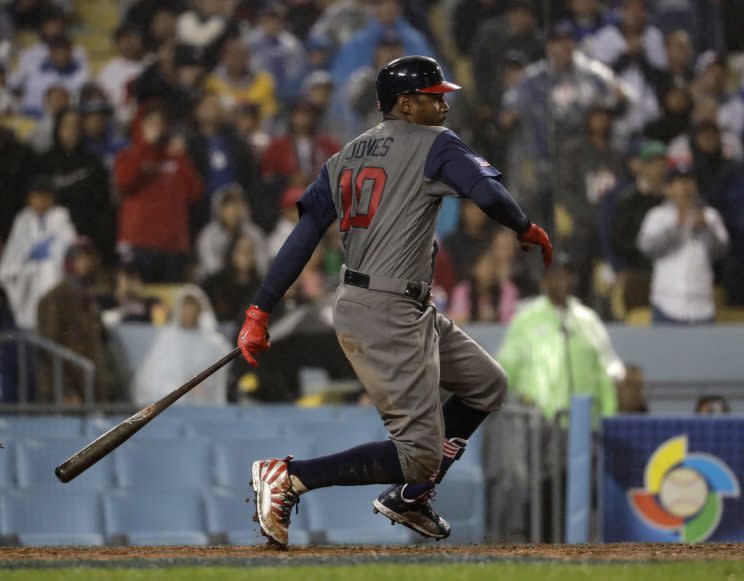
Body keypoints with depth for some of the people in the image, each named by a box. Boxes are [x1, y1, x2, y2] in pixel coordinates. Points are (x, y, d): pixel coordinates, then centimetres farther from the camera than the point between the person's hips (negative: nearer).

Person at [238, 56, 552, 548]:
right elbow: (490, 193, -20)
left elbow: (302, 237, 7)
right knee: (420, 454, -9)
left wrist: (260, 312, 3)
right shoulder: (433, 144, -5)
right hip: (387, 317, -9)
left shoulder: (346, 157, 15)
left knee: (487, 385, 21)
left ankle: (409, 498, 22)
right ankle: (288, 478, -13)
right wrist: (528, 230, 1)